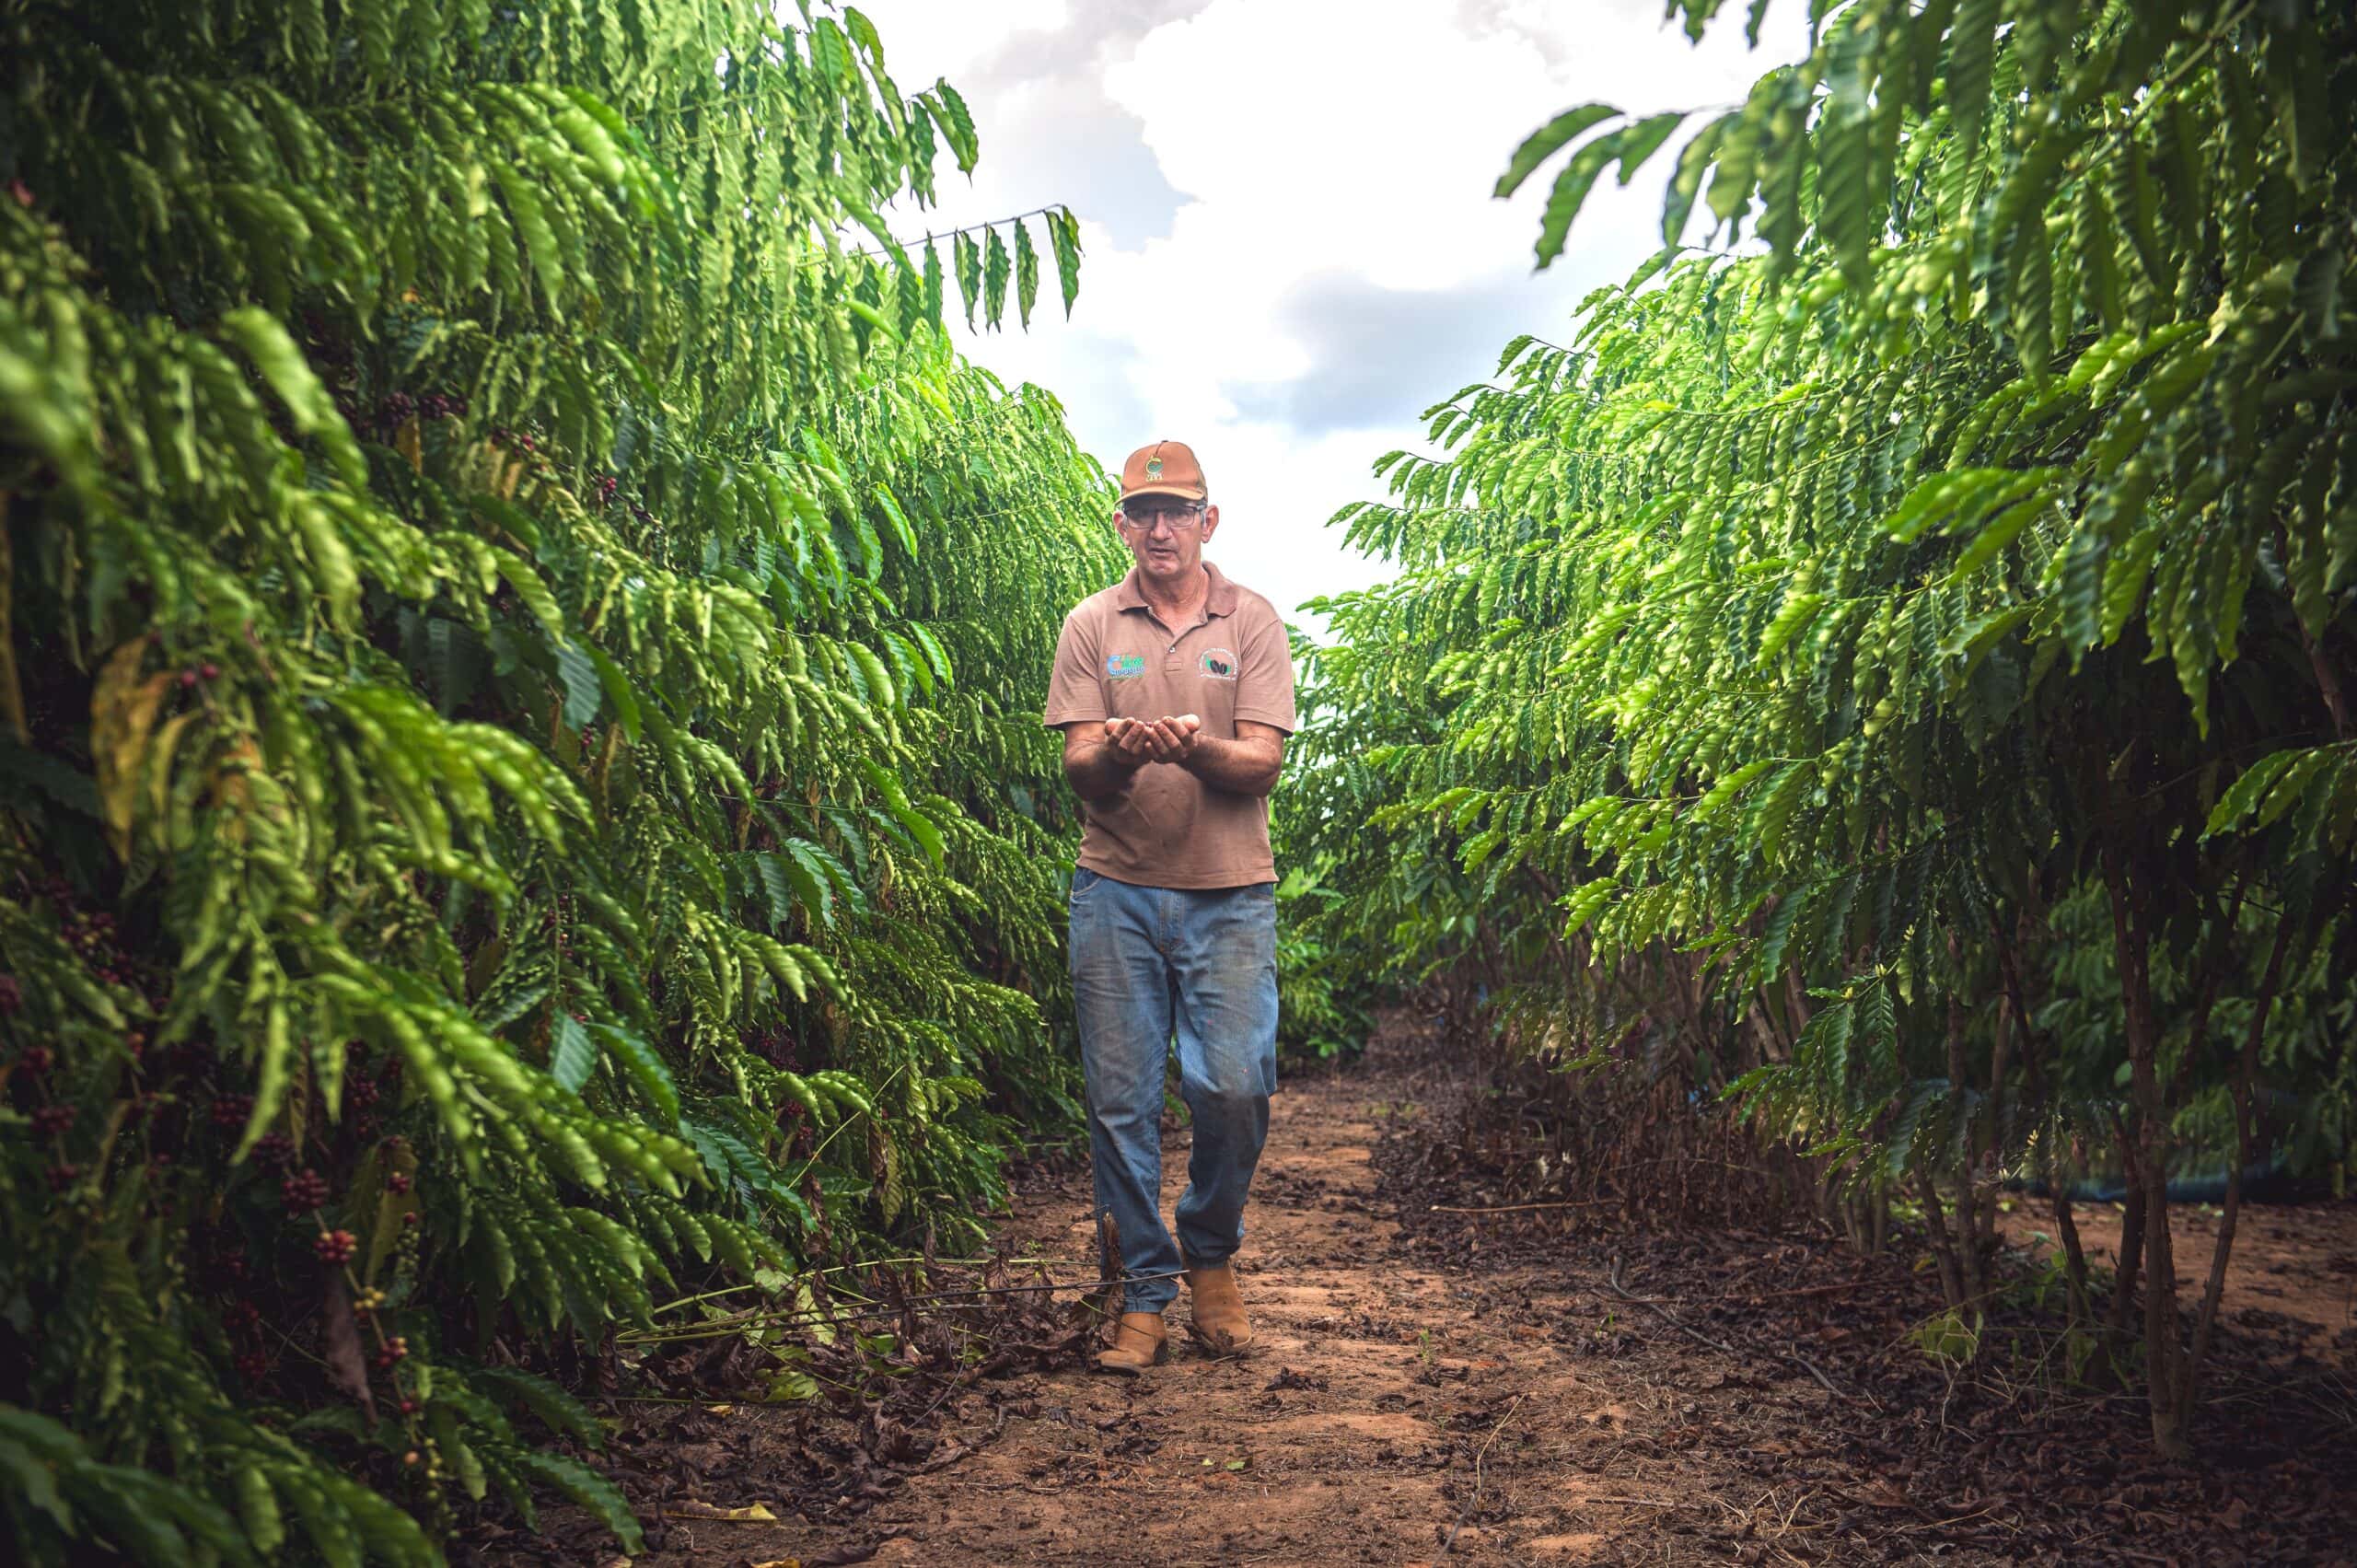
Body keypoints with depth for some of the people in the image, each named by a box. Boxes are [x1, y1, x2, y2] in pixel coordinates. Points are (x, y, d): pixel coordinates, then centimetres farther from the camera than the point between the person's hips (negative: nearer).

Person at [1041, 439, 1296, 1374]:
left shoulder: (1252, 622, 6)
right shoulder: (1091, 626, 8)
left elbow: (1262, 763, -3)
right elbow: (1077, 767, 1)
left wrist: (1195, 746, -24)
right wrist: (1118, 751, -23)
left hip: (1230, 892, -1)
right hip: (1117, 889, 1)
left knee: (1236, 1086, -5)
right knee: (1120, 1097, 1)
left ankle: (1210, 1256, 22)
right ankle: (1145, 1291, 16)